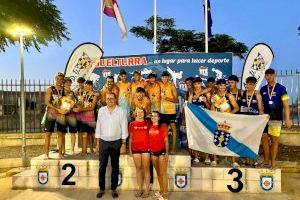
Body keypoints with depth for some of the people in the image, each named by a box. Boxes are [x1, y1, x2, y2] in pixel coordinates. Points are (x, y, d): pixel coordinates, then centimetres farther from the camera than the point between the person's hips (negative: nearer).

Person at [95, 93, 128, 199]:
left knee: (115, 166, 9)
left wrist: (124, 143, -5)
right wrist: (98, 142, 4)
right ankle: (101, 188, 18)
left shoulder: (121, 111, -4)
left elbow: (124, 128, -2)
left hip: (116, 142, -1)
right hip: (103, 142, 1)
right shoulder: (101, 110, 2)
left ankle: (113, 189, 21)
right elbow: (98, 126, 5)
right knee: (102, 166, 3)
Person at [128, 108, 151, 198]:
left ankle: (147, 190, 12)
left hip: (146, 148, -1)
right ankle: (140, 189, 19)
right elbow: (131, 137, 10)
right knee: (138, 168, 8)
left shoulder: (147, 124, 4)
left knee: (146, 168, 3)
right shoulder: (132, 124, 6)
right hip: (135, 149, 1)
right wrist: (130, 149, 7)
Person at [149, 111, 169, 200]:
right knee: (158, 173, 15)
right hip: (153, 152, 5)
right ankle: (161, 190, 28)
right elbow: (149, 139, 12)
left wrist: (167, 153, -13)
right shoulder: (150, 127, 5)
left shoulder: (163, 126, -8)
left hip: (162, 151, -5)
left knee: (163, 173, -2)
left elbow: (166, 140, -10)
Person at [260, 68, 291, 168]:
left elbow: (286, 105, -6)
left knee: (274, 140, 2)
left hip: (276, 118, -3)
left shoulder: (281, 88, -3)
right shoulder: (263, 89, 8)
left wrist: (287, 119, -12)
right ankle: (266, 161, 18)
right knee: (264, 139, 4)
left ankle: (273, 163, 11)